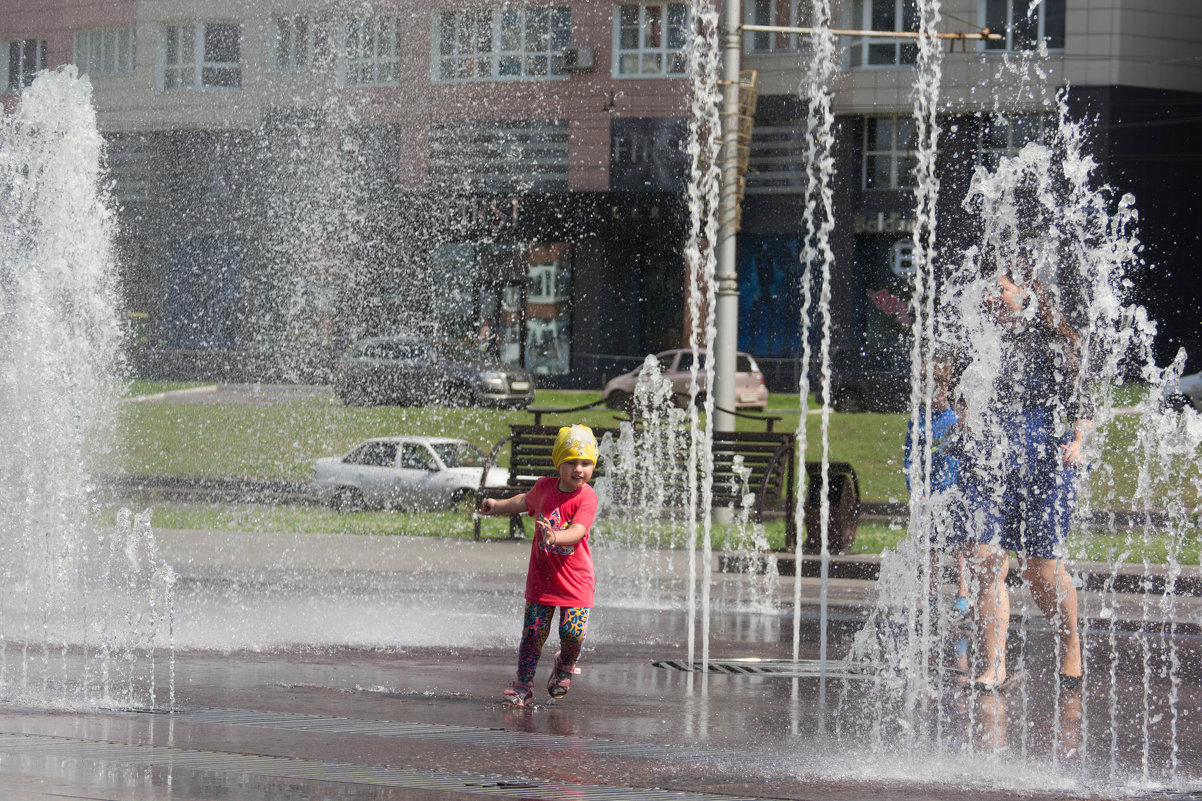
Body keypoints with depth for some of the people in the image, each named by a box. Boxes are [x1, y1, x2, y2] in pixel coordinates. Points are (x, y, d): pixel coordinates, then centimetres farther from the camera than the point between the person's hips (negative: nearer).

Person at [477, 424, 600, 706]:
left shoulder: (587, 498, -13)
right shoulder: (544, 487, 2)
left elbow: (578, 532, -29)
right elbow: (525, 502, 27)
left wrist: (554, 537, -46)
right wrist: (497, 506, 31)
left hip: (575, 579, -3)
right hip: (542, 577, 3)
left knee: (572, 630, -11)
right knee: (533, 631, -1)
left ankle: (565, 665, 23)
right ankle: (523, 687, 12)